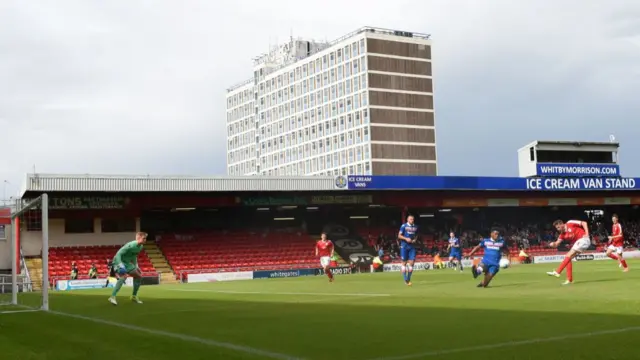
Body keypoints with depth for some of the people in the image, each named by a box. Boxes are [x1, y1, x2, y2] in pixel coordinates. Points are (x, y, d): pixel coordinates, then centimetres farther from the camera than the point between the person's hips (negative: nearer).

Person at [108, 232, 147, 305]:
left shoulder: (140, 246, -1)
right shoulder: (130, 245, -28)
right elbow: (118, 254, -31)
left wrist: (136, 266, 19)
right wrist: (120, 264, -42)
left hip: (127, 263, 9)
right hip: (119, 261, -9)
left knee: (139, 276, 11)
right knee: (124, 276, -33)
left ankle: (134, 296, 24)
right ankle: (112, 297, -34)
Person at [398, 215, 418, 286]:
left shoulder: (415, 227, 10)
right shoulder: (404, 226, -4)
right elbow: (399, 236, -4)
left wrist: (415, 239, 2)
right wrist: (406, 238, -18)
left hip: (412, 246, 4)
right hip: (404, 246, -4)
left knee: (412, 262, -3)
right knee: (404, 262, 0)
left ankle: (408, 279, 8)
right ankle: (405, 280, 6)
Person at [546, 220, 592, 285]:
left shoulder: (570, 223, -8)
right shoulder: (562, 234, 9)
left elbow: (584, 223, -6)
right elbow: (557, 244, 3)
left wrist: (587, 234, -16)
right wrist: (553, 244, -20)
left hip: (583, 240, -8)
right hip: (577, 243, 8)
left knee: (569, 255, -17)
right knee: (568, 257, 3)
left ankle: (557, 272, -20)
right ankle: (569, 280, 4)